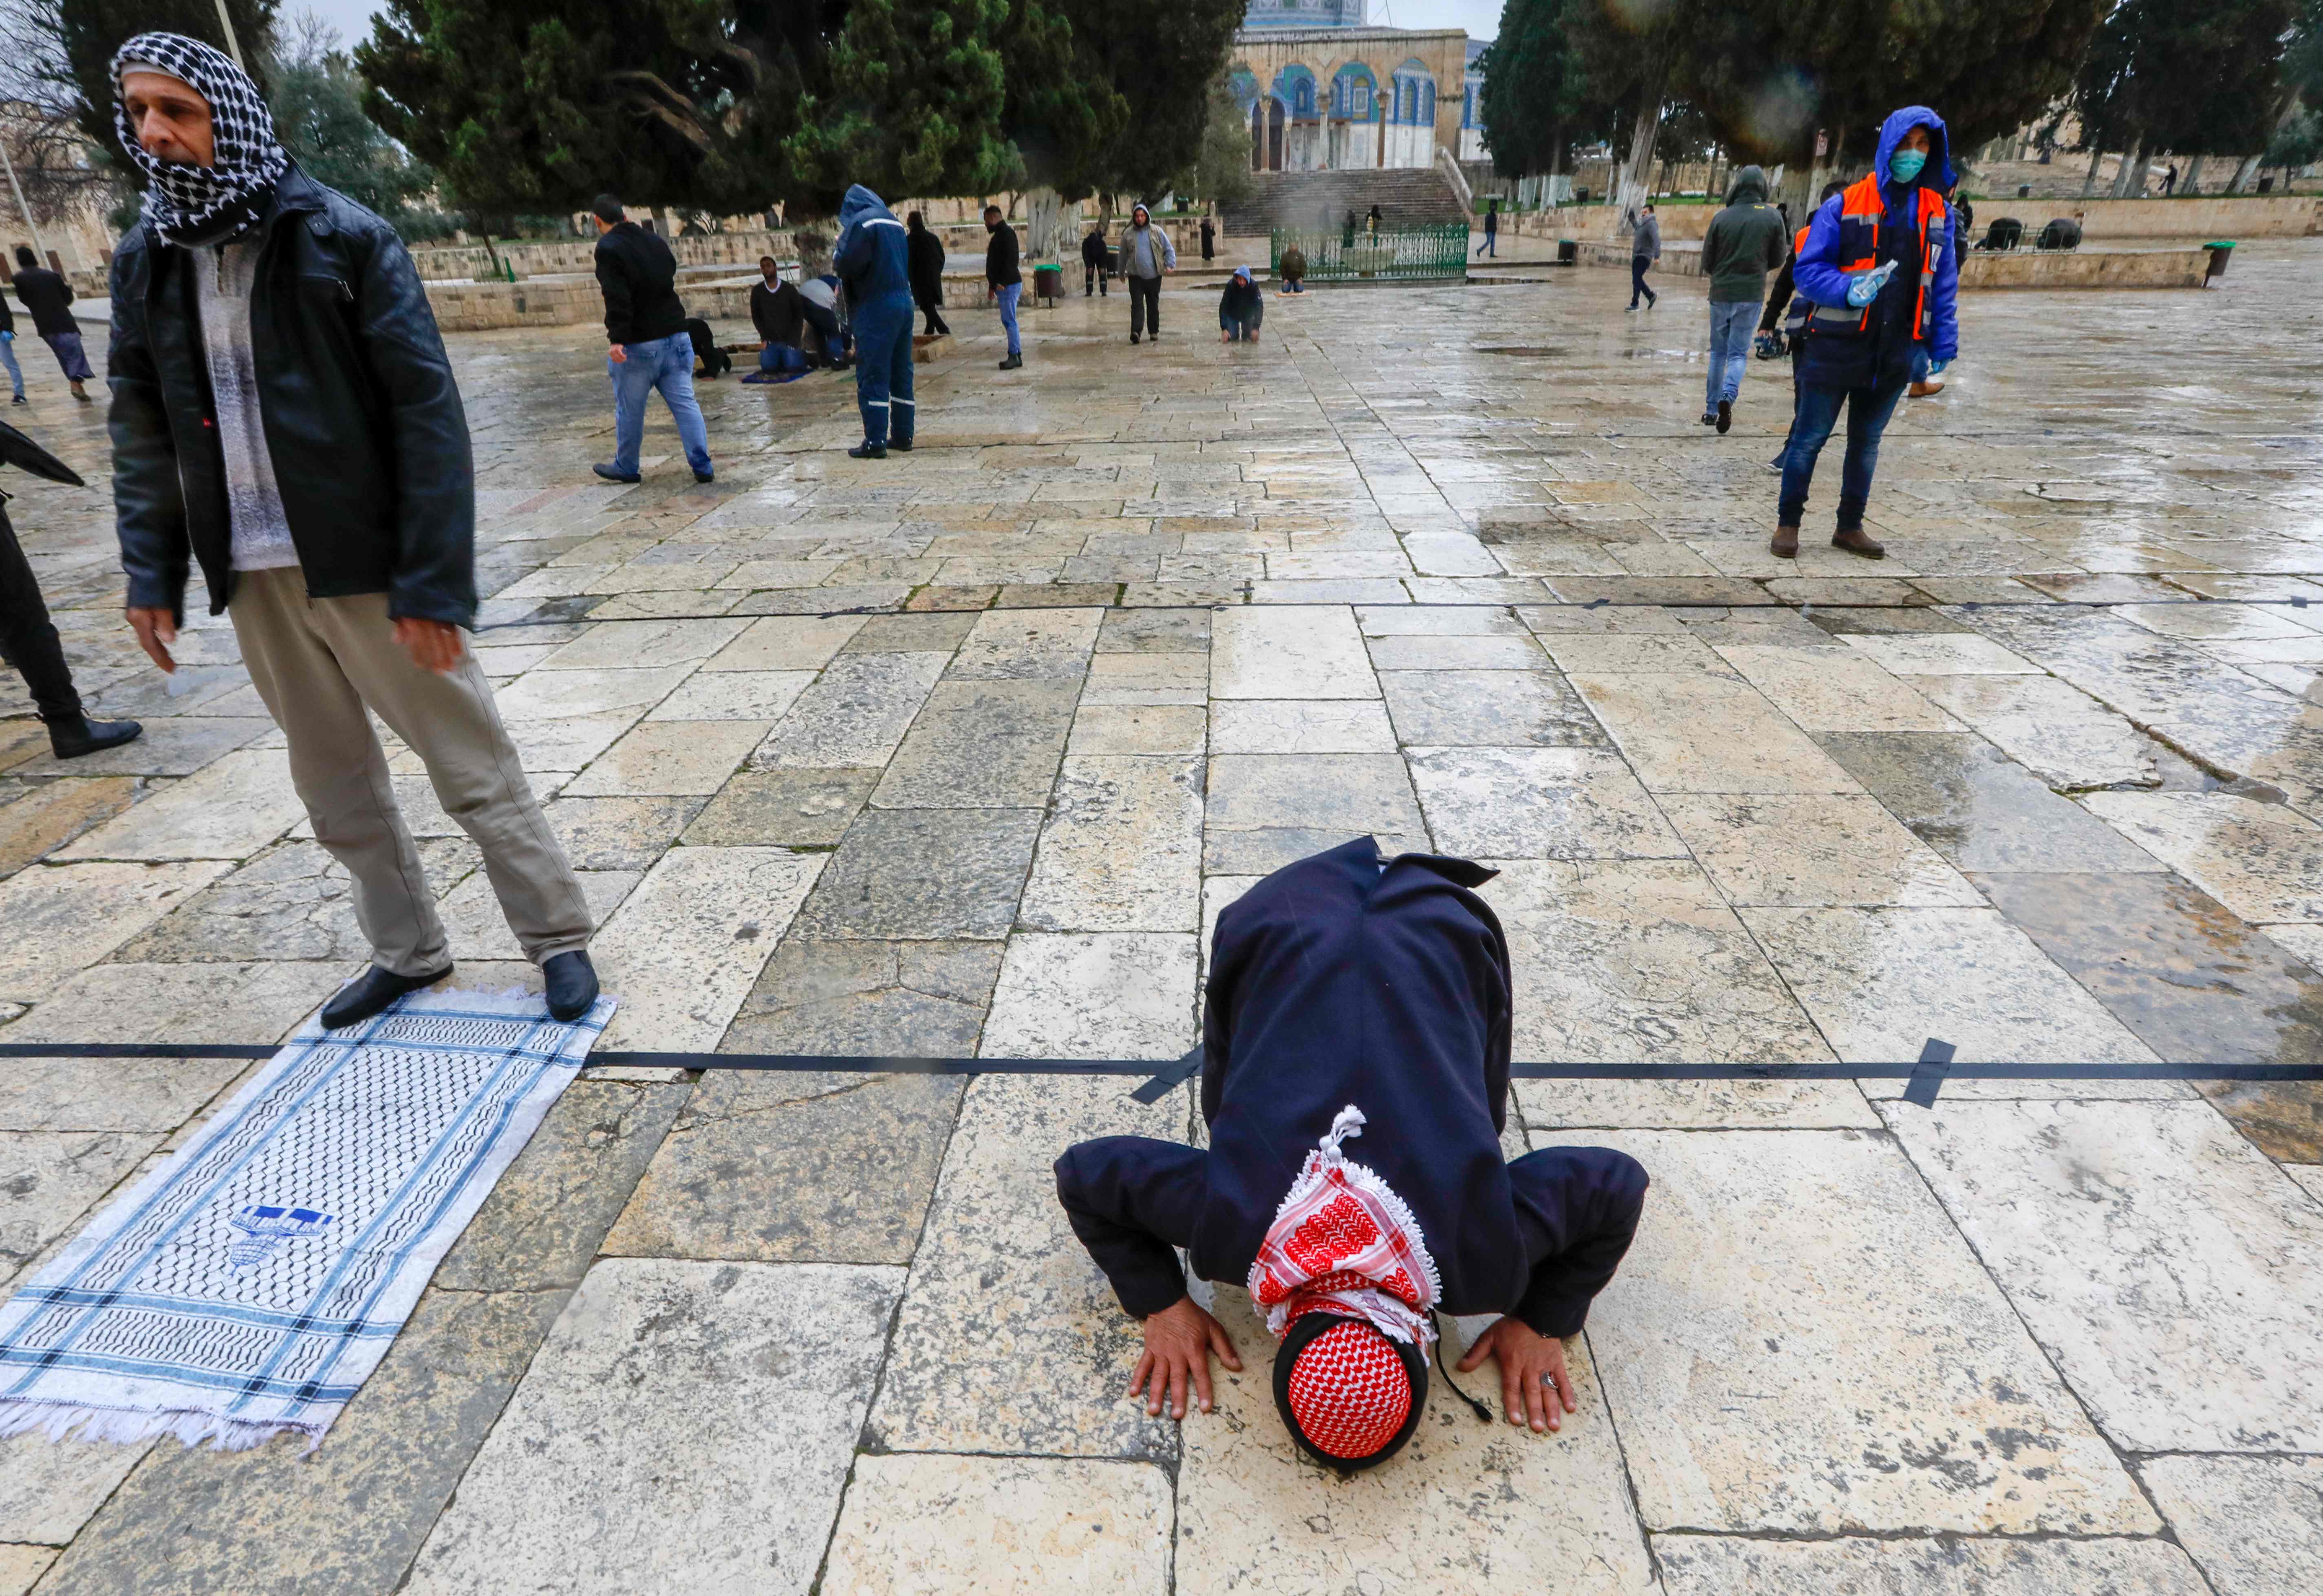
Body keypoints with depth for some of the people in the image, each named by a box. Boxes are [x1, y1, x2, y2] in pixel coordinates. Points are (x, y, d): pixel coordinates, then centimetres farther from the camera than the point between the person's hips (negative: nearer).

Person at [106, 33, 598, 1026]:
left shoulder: (344, 238, -7)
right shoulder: (143, 260, 9)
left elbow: (428, 412, -12)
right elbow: (140, 426, 14)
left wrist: (431, 581, -17)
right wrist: (152, 571, 5)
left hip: (364, 564, -6)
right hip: (253, 578, 6)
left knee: (473, 769, 1)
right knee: (334, 785, 14)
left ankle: (558, 941, 16)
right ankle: (405, 952, 30)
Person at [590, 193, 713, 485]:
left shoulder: (608, 249, -11)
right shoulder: (654, 240, 11)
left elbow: (617, 298, -22)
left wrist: (616, 338, -26)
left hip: (638, 344, -6)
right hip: (675, 336, 6)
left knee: (629, 410, 8)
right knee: (685, 403, 4)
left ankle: (626, 468, 20)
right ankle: (702, 466, -1)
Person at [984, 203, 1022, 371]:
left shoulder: (1006, 233, -13)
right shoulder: (1001, 233, 19)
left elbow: (1009, 260, -22)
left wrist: (997, 284, -24)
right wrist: (993, 285, 18)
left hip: (1008, 285, -10)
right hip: (1003, 285, 10)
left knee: (1009, 321, -9)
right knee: (1008, 321, 11)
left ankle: (1014, 356, -7)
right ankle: (1017, 356, 15)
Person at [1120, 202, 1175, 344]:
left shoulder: (1157, 232, 4)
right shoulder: (1128, 235, 6)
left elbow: (1169, 249, 6)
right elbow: (1123, 255, 16)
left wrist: (1170, 265, -9)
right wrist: (1122, 272, 20)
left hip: (1154, 275, 1)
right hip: (1136, 276, -1)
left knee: (1154, 305, 9)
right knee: (1137, 304, -13)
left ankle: (1154, 332, 19)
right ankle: (1136, 331, -21)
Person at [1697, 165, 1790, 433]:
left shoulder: (1722, 217, -4)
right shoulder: (1773, 216, -4)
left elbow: (1707, 263, -1)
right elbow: (1778, 260, 2)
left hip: (1721, 293, 1)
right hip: (1751, 295, -1)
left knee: (1718, 352, 14)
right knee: (1738, 353, 4)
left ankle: (1711, 409, 14)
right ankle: (1728, 396, -23)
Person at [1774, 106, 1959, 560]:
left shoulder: (1938, 214, 7)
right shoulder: (1844, 206, -6)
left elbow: (1944, 284, 10)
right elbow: (1806, 268, -6)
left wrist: (1943, 345, 5)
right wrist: (1848, 289, -24)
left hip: (1895, 352, 4)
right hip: (1838, 346, -4)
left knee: (1867, 440, 12)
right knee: (1810, 436, 1)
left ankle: (1851, 526, 22)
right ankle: (1787, 522, 12)